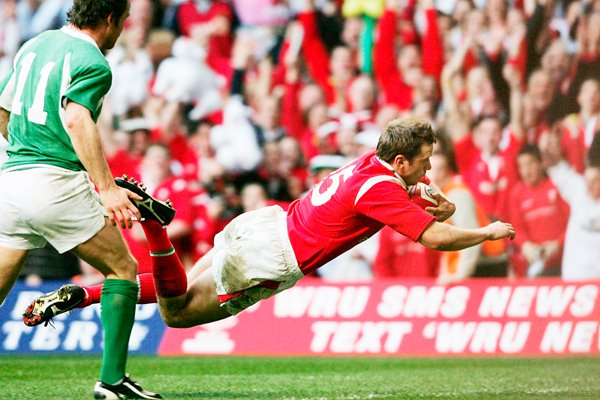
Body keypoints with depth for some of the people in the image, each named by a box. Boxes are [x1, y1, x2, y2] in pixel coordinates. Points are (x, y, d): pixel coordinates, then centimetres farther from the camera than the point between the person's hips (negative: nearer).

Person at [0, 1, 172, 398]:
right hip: (56, 183, -7)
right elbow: (76, 118, -24)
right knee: (123, 269, 5)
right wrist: (107, 188, -30)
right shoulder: (92, 63, -8)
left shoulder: (34, 45, 17)